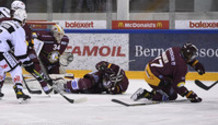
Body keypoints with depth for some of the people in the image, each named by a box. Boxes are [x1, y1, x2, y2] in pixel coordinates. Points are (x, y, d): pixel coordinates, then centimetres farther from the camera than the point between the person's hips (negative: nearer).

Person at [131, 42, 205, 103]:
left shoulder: (177, 50, 0)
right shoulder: (181, 67, -22)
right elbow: (178, 85, -19)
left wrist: (197, 64, 18)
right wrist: (190, 96, -16)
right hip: (154, 78, -10)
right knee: (172, 96, 0)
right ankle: (145, 94, -6)